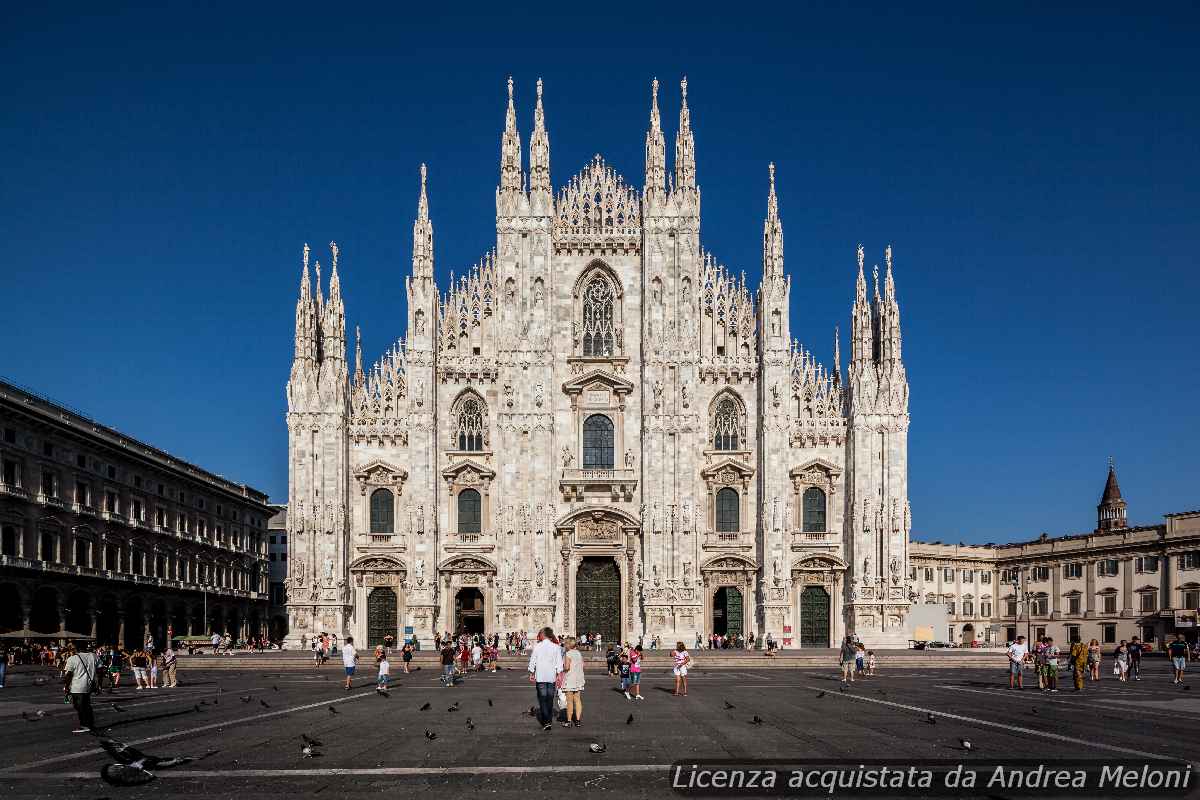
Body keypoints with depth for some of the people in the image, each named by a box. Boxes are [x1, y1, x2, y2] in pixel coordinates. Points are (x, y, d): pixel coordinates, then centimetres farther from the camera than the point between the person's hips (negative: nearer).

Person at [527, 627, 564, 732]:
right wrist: (559, 675, 5)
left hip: (540, 676, -2)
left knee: (542, 699, -1)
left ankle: (546, 722, -12)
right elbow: (559, 663, -1)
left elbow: (532, 661, 1)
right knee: (550, 699, 13)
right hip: (552, 676, 2)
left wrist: (531, 674, 11)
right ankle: (549, 721, 17)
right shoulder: (556, 647, 0)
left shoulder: (537, 646, -4)